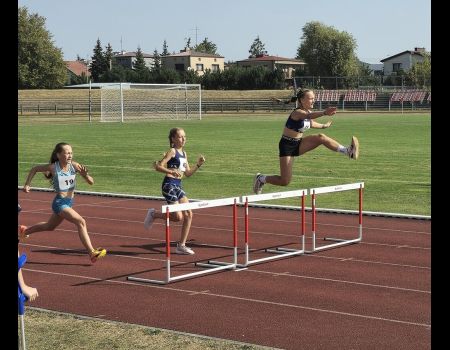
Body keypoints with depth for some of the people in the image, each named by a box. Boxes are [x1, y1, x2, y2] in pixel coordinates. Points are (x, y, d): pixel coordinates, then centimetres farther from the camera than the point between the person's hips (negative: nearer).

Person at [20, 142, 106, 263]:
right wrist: (27, 184, 2)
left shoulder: (74, 166, -9)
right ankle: (92, 253, -25)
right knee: (81, 222, -23)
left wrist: (85, 174, -28)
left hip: (69, 202, 6)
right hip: (60, 203, -6)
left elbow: (91, 182, -9)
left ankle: (25, 231, 52)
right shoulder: (53, 167, -15)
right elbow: (34, 169, 3)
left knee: (50, 227, 27)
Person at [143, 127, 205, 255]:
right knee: (178, 217, -12)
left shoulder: (184, 153, 15)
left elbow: (188, 173, 19)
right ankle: (153, 214, 12)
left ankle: (181, 245, 7)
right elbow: (158, 166, -16)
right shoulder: (172, 151, -9)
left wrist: (198, 164, 6)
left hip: (178, 186, 8)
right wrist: (171, 171, -30)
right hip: (169, 185, -8)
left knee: (188, 215, 0)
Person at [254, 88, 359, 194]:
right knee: (285, 181, -7)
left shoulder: (308, 111, 3)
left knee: (321, 137, -18)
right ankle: (261, 179, 17)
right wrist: (324, 113, -65)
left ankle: (348, 151, -22)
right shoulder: (297, 112, -23)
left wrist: (324, 125, 40)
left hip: (298, 143, 7)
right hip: (287, 146, -7)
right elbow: (309, 116, -47)